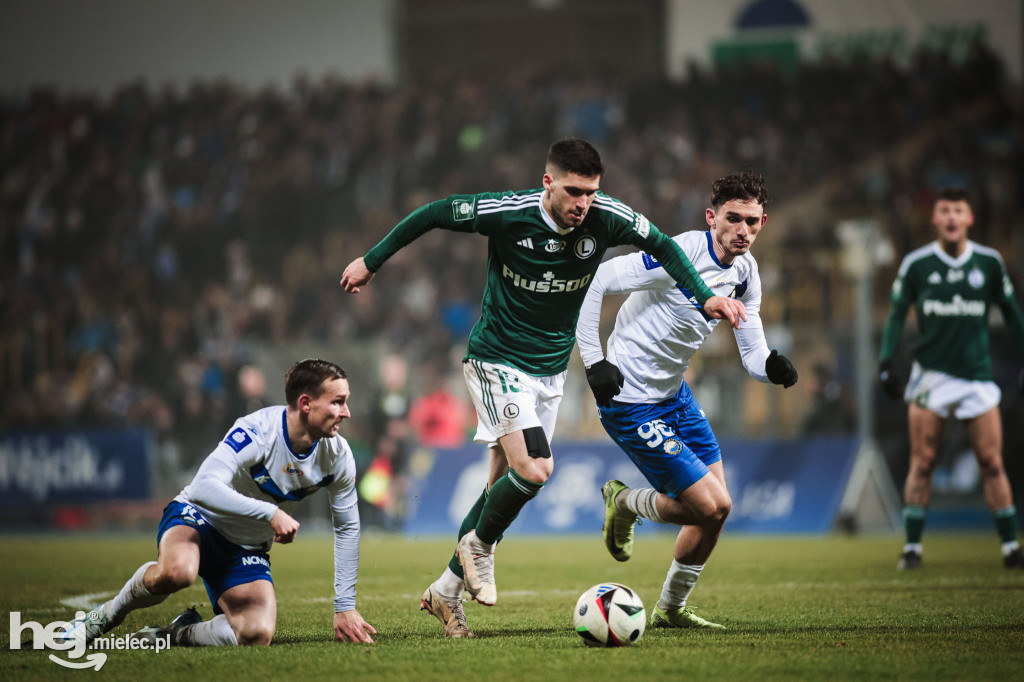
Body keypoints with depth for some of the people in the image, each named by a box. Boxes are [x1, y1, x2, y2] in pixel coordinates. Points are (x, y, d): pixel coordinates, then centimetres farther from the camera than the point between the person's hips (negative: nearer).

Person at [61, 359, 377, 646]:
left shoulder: (337, 456, -11)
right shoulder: (257, 431, -29)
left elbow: (347, 527, 4)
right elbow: (203, 488, -40)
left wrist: (344, 608, 4)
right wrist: (270, 512, -45)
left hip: (246, 551, 5)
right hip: (197, 517, -5)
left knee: (258, 634, -25)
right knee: (177, 571, -42)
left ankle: (172, 635, 4)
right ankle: (108, 615, -9)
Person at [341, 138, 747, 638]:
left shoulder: (605, 218, -12)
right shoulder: (508, 212, -21)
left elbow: (662, 245, 4)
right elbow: (434, 214, -8)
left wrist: (705, 297, -6)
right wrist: (371, 261, -1)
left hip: (550, 371, 5)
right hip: (497, 360, -5)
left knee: (505, 487, 7)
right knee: (534, 470, -21)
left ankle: (446, 591, 19)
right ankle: (478, 546, 6)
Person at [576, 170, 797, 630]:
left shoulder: (745, 273, 3)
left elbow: (752, 354, 5)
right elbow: (594, 281, -23)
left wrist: (773, 368, -18)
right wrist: (594, 362, -24)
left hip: (674, 393, 9)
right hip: (631, 400, -9)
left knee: (716, 506, 10)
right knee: (712, 506, -10)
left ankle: (670, 609, 28)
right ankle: (624, 503, 18)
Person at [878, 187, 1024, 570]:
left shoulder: (989, 262, 3)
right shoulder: (915, 264, 0)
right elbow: (896, 314, 5)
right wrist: (886, 362, -6)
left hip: (977, 374, 1)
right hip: (931, 374, -1)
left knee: (992, 463, -3)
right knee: (922, 463, -4)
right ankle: (912, 548, 2)